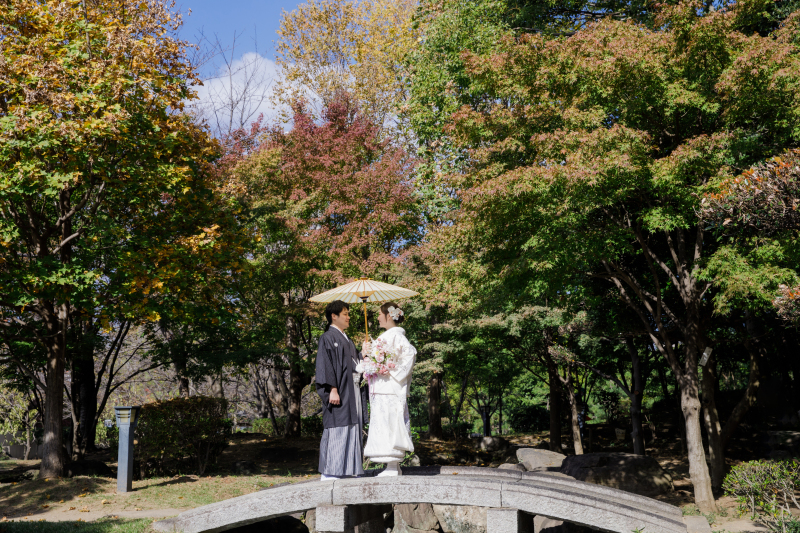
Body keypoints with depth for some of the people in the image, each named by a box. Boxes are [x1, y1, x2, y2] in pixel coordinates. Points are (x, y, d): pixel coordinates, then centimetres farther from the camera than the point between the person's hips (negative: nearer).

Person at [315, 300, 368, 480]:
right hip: (338, 392, -9)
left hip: (352, 390, 9)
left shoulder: (346, 340, 22)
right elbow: (325, 365, -14)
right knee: (336, 430, -10)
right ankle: (330, 472, -7)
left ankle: (346, 470, 12)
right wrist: (332, 389, -21)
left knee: (352, 429, 7)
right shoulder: (328, 337, -5)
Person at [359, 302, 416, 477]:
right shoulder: (387, 336, 19)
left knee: (388, 424, -9)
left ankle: (392, 468, -7)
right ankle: (395, 466, 13)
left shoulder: (396, 335, -10)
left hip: (389, 389, -10)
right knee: (387, 425, 9)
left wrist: (394, 371, -21)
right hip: (382, 390, 10)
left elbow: (411, 352, -23)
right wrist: (367, 352, 3)